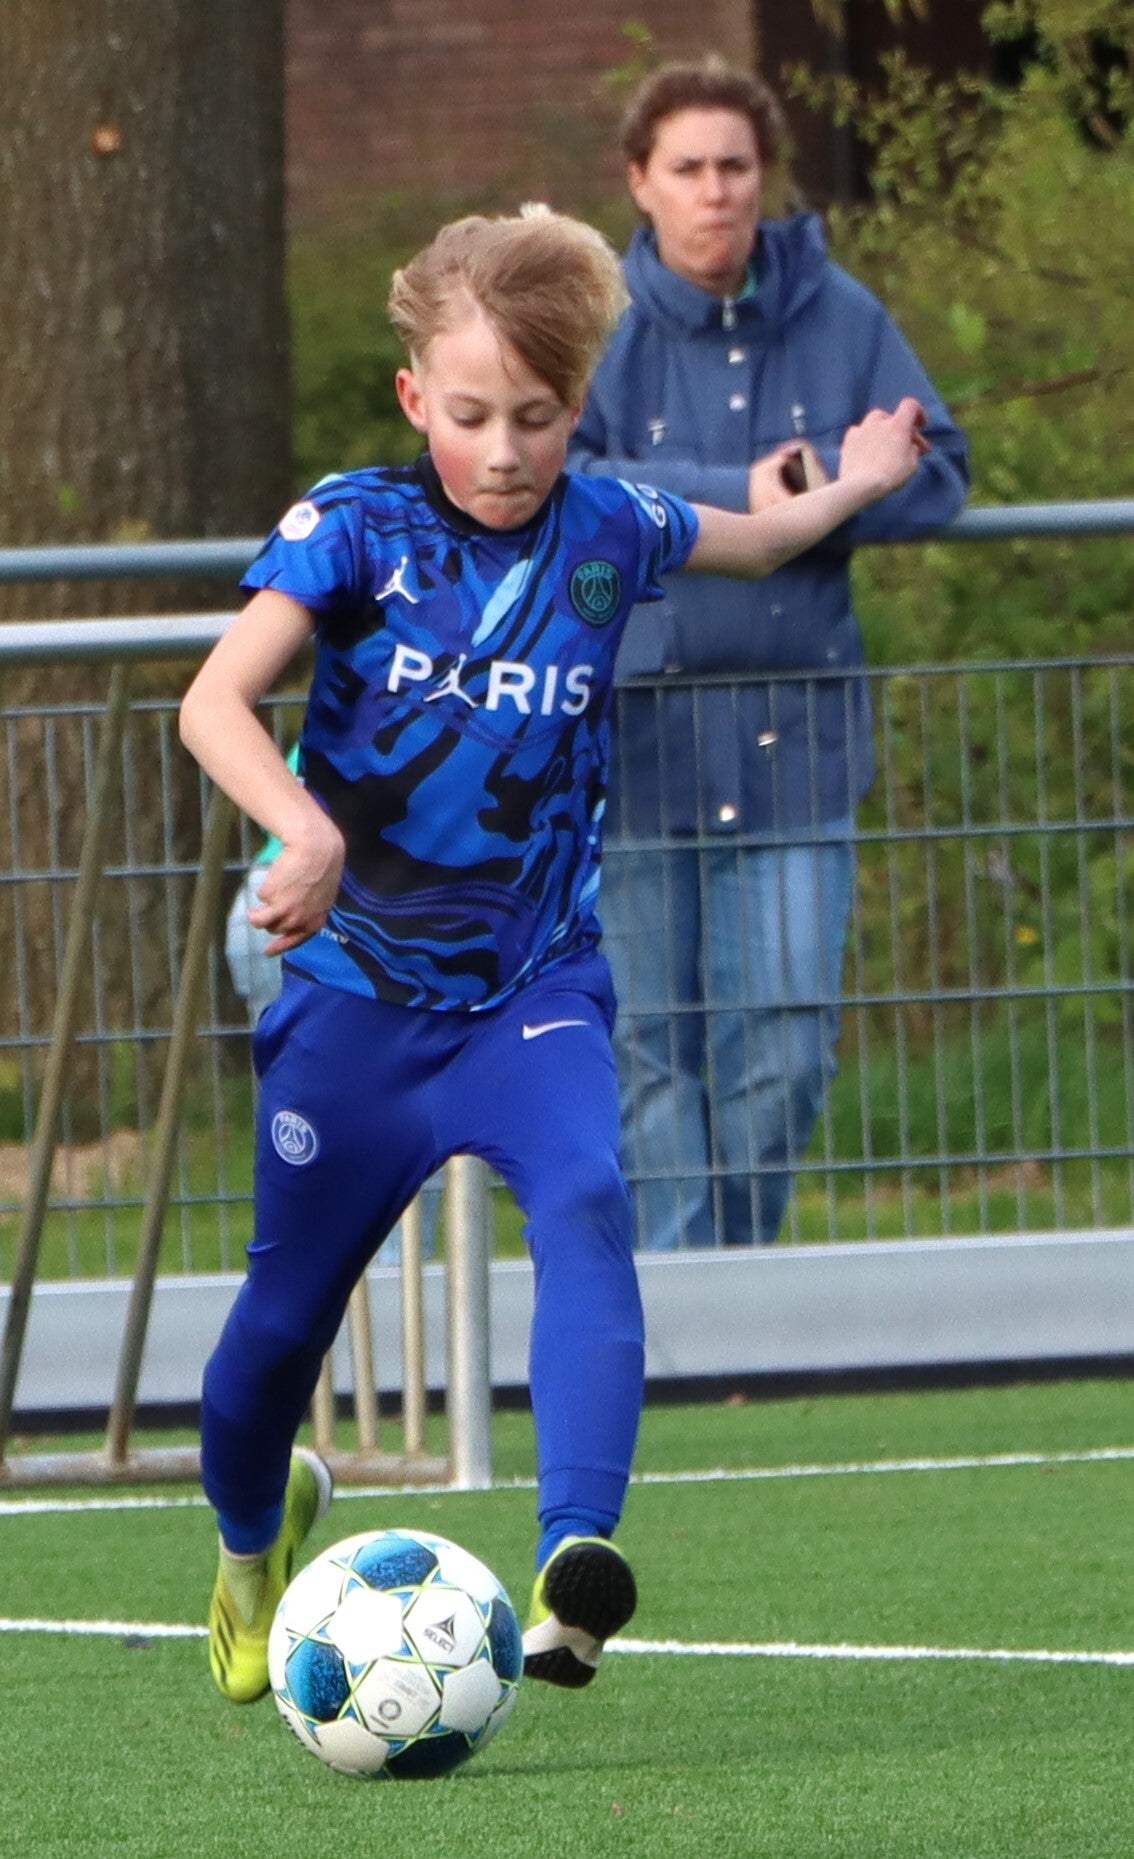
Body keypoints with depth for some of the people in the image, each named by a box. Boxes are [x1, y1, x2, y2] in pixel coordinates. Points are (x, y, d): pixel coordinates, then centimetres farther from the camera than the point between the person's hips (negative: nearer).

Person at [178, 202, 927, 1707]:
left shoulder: (607, 533, 0)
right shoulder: (357, 525, -10)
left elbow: (749, 542, 26)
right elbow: (215, 698, -24)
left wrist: (855, 487, 29)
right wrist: (304, 829, -39)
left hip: (535, 987, 1)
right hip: (357, 989, -1)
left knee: (585, 1207, -29)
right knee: (288, 1302, 9)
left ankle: (575, 1557, -43)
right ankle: (252, 1530, 42)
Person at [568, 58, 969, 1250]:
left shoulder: (840, 320, 4)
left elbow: (935, 470, 3)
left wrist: (821, 487, -16)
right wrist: (733, 497, -19)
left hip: (794, 736, 2)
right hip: (632, 731, -2)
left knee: (787, 1047, 1)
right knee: (650, 1050, 2)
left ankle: (738, 1260, 17)